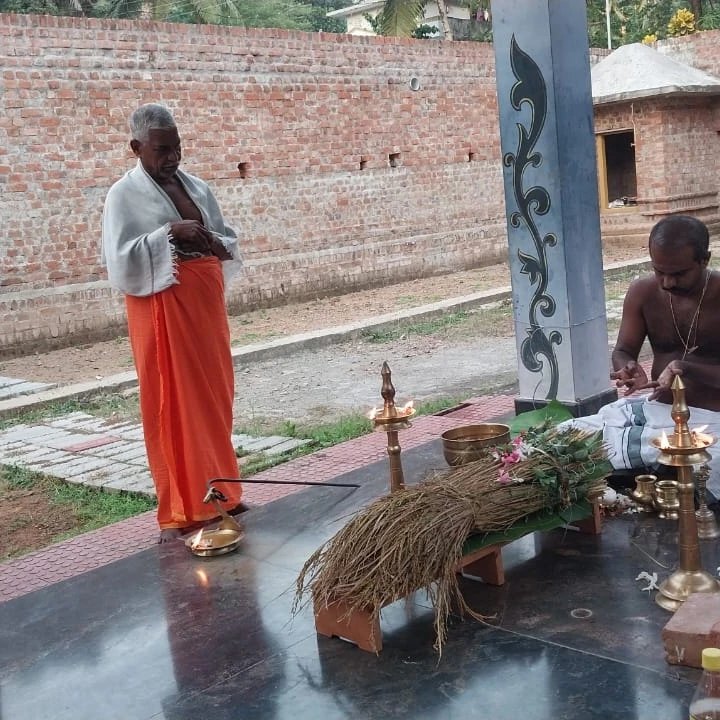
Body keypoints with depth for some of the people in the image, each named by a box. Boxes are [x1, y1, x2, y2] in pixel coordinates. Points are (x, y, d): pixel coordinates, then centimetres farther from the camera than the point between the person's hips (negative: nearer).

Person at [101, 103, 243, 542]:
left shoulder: (198, 187, 10)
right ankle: (182, 510, 7)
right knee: (172, 405, -1)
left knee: (214, 399, 12)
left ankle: (219, 492, 26)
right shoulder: (125, 195, -6)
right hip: (162, 310, -6)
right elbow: (120, 261, -16)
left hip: (205, 306, 6)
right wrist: (169, 233, -21)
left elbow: (230, 240, 15)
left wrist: (214, 244, -7)